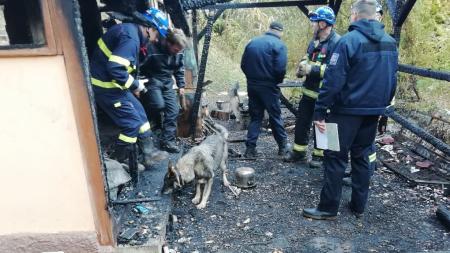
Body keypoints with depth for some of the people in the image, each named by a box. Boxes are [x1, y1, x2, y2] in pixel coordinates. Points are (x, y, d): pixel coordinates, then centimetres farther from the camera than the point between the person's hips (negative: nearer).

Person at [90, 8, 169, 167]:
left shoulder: (130, 30, 10)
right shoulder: (131, 38, -22)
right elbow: (115, 68, -33)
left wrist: (132, 84, 10)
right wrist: (135, 84, -18)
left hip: (111, 83, 10)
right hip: (105, 86, -10)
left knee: (139, 113, 14)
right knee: (132, 123, -2)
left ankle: (149, 152, 22)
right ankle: (118, 161, 15)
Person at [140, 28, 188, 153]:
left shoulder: (178, 52, -5)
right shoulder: (152, 49, -24)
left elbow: (180, 69, 11)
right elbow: (139, 68, -16)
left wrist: (181, 85, 9)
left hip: (167, 83, 5)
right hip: (152, 81, -5)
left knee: (173, 110, -5)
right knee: (159, 105, -27)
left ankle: (167, 141, 3)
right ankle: (156, 124, 7)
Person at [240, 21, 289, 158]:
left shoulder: (252, 42, 9)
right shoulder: (279, 45, -7)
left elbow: (243, 65, 8)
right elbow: (280, 69, -17)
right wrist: (278, 81, 2)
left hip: (251, 85, 5)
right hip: (268, 86, -4)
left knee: (255, 116, 12)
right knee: (275, 116, 9)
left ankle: (250, 148, 10)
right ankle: (283, 145, 22)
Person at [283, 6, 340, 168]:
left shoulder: (336, 43, -19)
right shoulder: (315, 40, 11)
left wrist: (311, 69, -24)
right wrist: (302, 66, 1)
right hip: (308, 91, 8)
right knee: (301, 122, 14)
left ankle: (319, 155, 25)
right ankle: (299, 151, 30)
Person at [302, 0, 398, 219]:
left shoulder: (349, 40, -13)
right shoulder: (390, 42, 9)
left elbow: (333, 80, -19)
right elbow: (392, 80, 15)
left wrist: (320, 111, -16)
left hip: (347, 110, -7)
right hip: (373, 111, 7)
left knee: (336, 157, 1)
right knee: (362, 157, 15)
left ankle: (328, 208, 9)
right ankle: (359, 206, 24)